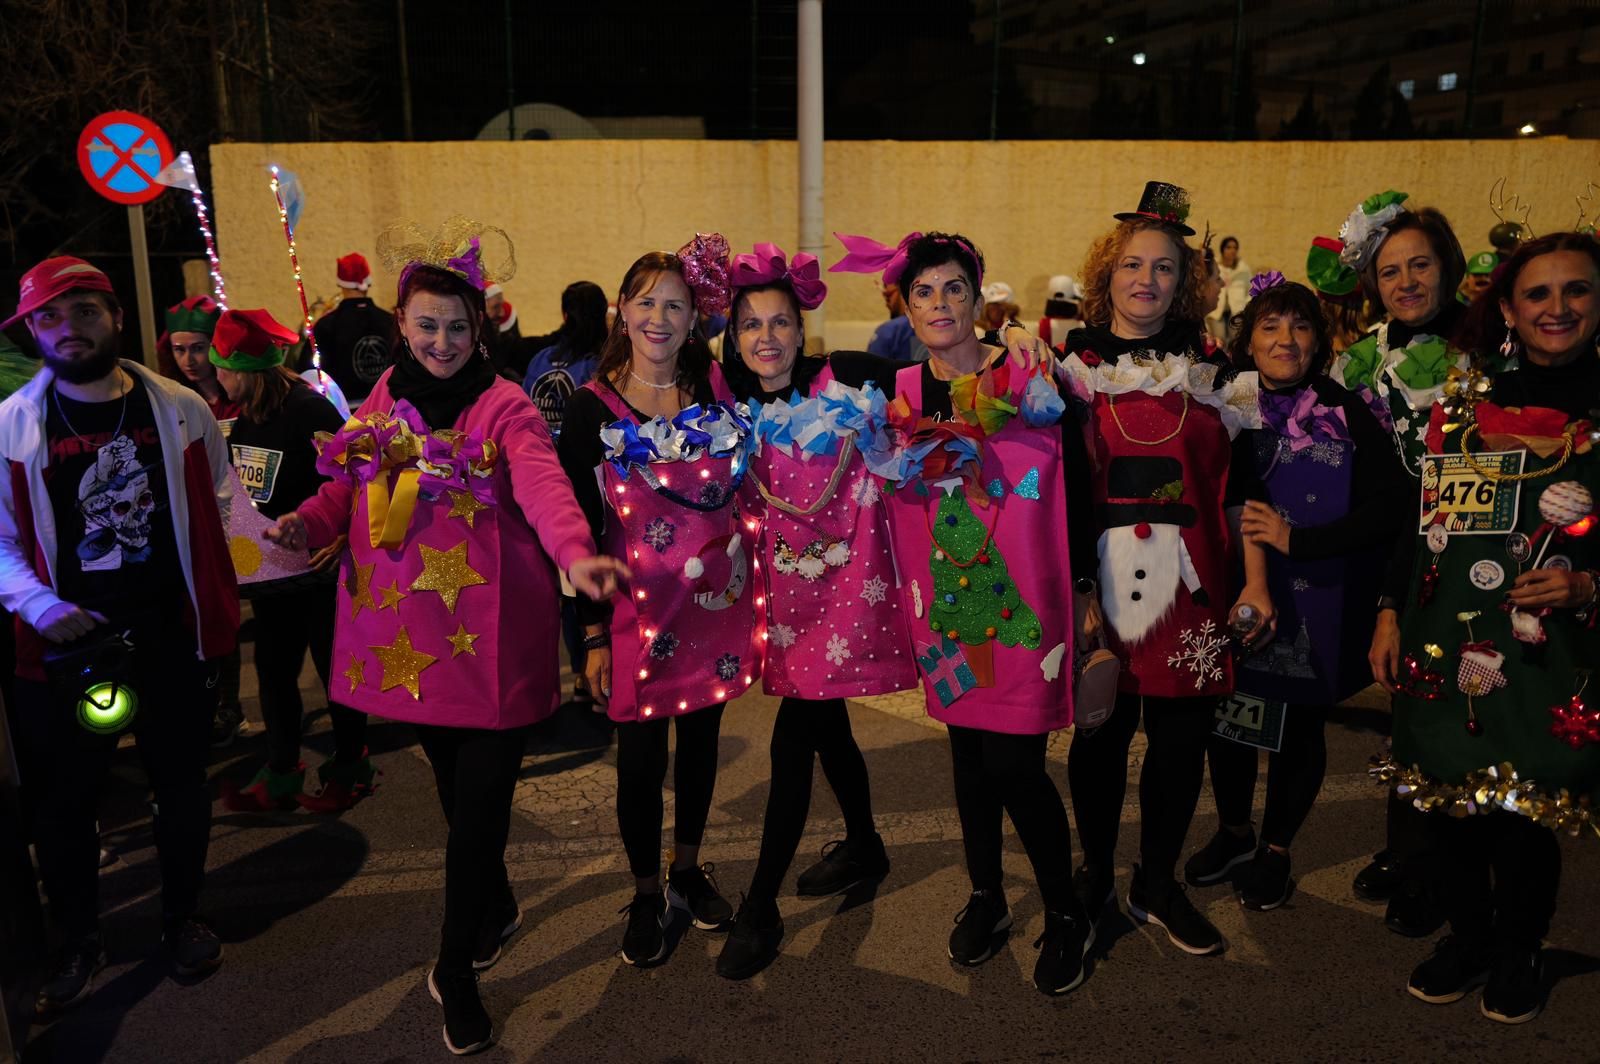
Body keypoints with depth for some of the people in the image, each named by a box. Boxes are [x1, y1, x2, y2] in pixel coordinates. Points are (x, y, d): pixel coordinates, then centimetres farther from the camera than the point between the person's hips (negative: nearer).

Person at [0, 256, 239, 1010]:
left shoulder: (180, 410, -2)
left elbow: (218, 507, 7)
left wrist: (217, 602, -1)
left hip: (171, 633, 1)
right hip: (67, 642, 0)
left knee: (180, 782, 15)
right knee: (64, 798, 11)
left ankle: (182, 917, 37)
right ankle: (79, 942, 33)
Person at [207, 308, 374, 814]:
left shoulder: (309, 410, -19)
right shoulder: (243, 418, 4)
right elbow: (237, 487, 14)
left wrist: (342, 537, -30)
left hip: (319, 564, -7)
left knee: (332, 663, 6)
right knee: (273, 666, 12)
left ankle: (349, 767, 23)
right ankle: (280, 774, 25)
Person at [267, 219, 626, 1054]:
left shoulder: (505, 408, -8)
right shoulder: (382, 400, 9)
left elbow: (542, 486, -25)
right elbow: (352, 485, 12)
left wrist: (574, 554, -45)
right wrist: (307, 522, -10)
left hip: (485, 632, -5)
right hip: (406, 626, 5)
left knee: (480, 797, -1)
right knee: (454, 781, 18)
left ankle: (457, 968, 18)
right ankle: (495, 907, 44)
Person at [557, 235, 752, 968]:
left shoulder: (718, 390, 1)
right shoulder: (592, 408, -6)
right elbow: (581, 528, -6)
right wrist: (592, 635, -7)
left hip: (717, 600, 3)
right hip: (638, 607, -3)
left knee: (701, 739, 16)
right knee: (642, 757, 5)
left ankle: (688, 869, 38)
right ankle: (646, 894, 28)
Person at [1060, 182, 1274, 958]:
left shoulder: (1212, 370, 10)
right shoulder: (1073, 366, 4)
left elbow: (1242, 480, 10)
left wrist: (1256, 580, 5)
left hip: (1189, 584, 2)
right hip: (1100, 581, -2)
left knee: (1183, 735, 6)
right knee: (1102, 730, 5)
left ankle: (1158, 885, 25)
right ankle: (1096, 873, 26)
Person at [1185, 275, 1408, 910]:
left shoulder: (1348, 414, -7)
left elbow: (1386, 511, -11)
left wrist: (1296, 540, -20)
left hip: (1314, 607, -2)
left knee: (1299, 726, 11)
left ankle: (1275, 852, 32)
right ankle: (1233, 834, 37)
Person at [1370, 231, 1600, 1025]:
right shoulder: (1461, 406, 8)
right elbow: (1417, 521, 11)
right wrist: (1390, 614, 7)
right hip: (1445, 649, 3)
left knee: (1526, 815, 5)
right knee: (1449, 806, 11)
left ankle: (1519, 952, 30)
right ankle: (1466, 938, 34)